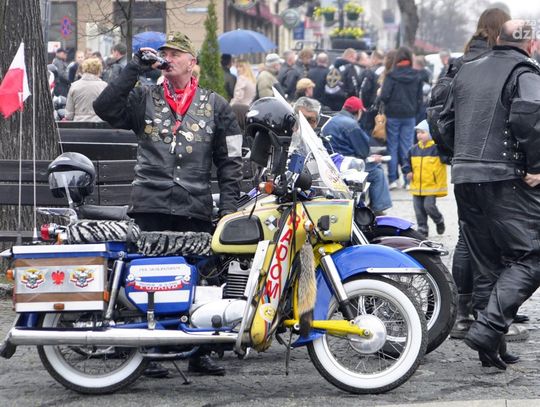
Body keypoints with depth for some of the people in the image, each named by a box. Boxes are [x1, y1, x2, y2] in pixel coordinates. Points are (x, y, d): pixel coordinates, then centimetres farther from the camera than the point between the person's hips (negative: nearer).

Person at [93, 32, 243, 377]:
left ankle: (199, 352, 10)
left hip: (196, 208, 1)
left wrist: (229, 206, 0)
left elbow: (230, 160, 10)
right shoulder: (144, 99, 10)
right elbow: (105, 108, -7)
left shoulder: (215, 105, 10)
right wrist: (134, 69, -9)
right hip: (151, 206, 0)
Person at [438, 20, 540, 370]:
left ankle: (493, 348, 11)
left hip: (465, 179, 7)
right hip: (507, 180, -7)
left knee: (485, 264, 11)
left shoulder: (466, 72, 18)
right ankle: (488, 328, -19)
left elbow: (446, 123, 19)